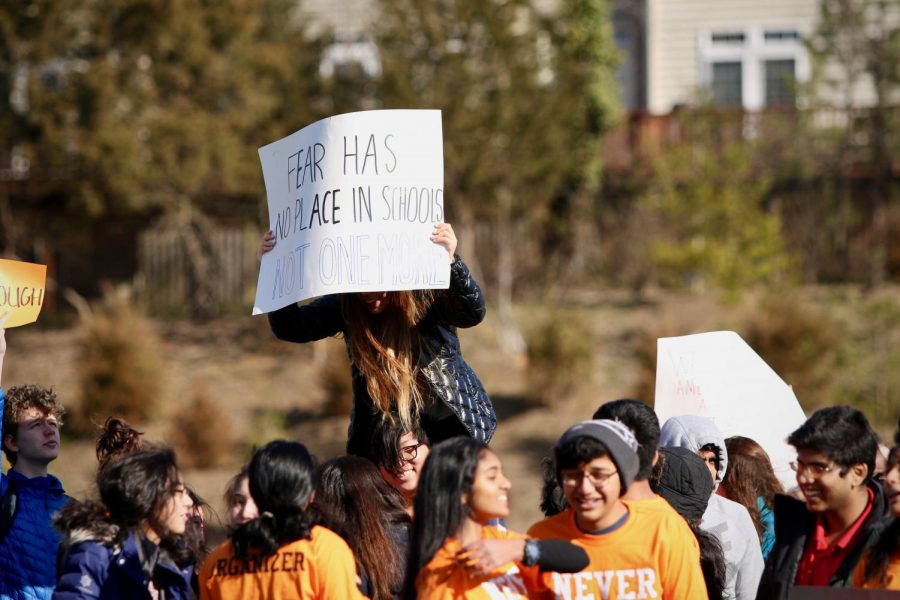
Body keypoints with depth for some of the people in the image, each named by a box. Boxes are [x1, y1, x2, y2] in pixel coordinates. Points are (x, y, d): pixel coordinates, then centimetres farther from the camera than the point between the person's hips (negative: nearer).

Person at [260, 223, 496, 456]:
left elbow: (473, 313, -40)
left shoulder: (426, 294, -23)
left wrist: (450, 261, -58)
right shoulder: (344, 303, -13)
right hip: (383, 418, 3)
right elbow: (290, 327, -17)